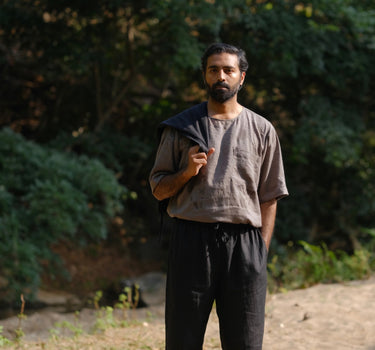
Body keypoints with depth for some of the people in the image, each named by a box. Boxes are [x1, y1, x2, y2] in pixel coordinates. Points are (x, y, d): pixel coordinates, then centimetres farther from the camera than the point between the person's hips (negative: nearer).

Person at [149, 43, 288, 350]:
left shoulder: (262, 131, 9)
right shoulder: (181, 128, 8)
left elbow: (269, 198, 8)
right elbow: (158, 189, 11)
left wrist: (261, 252, 0)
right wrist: (187, 172, -9)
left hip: (244, 241, 0)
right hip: (191, 240, 0)